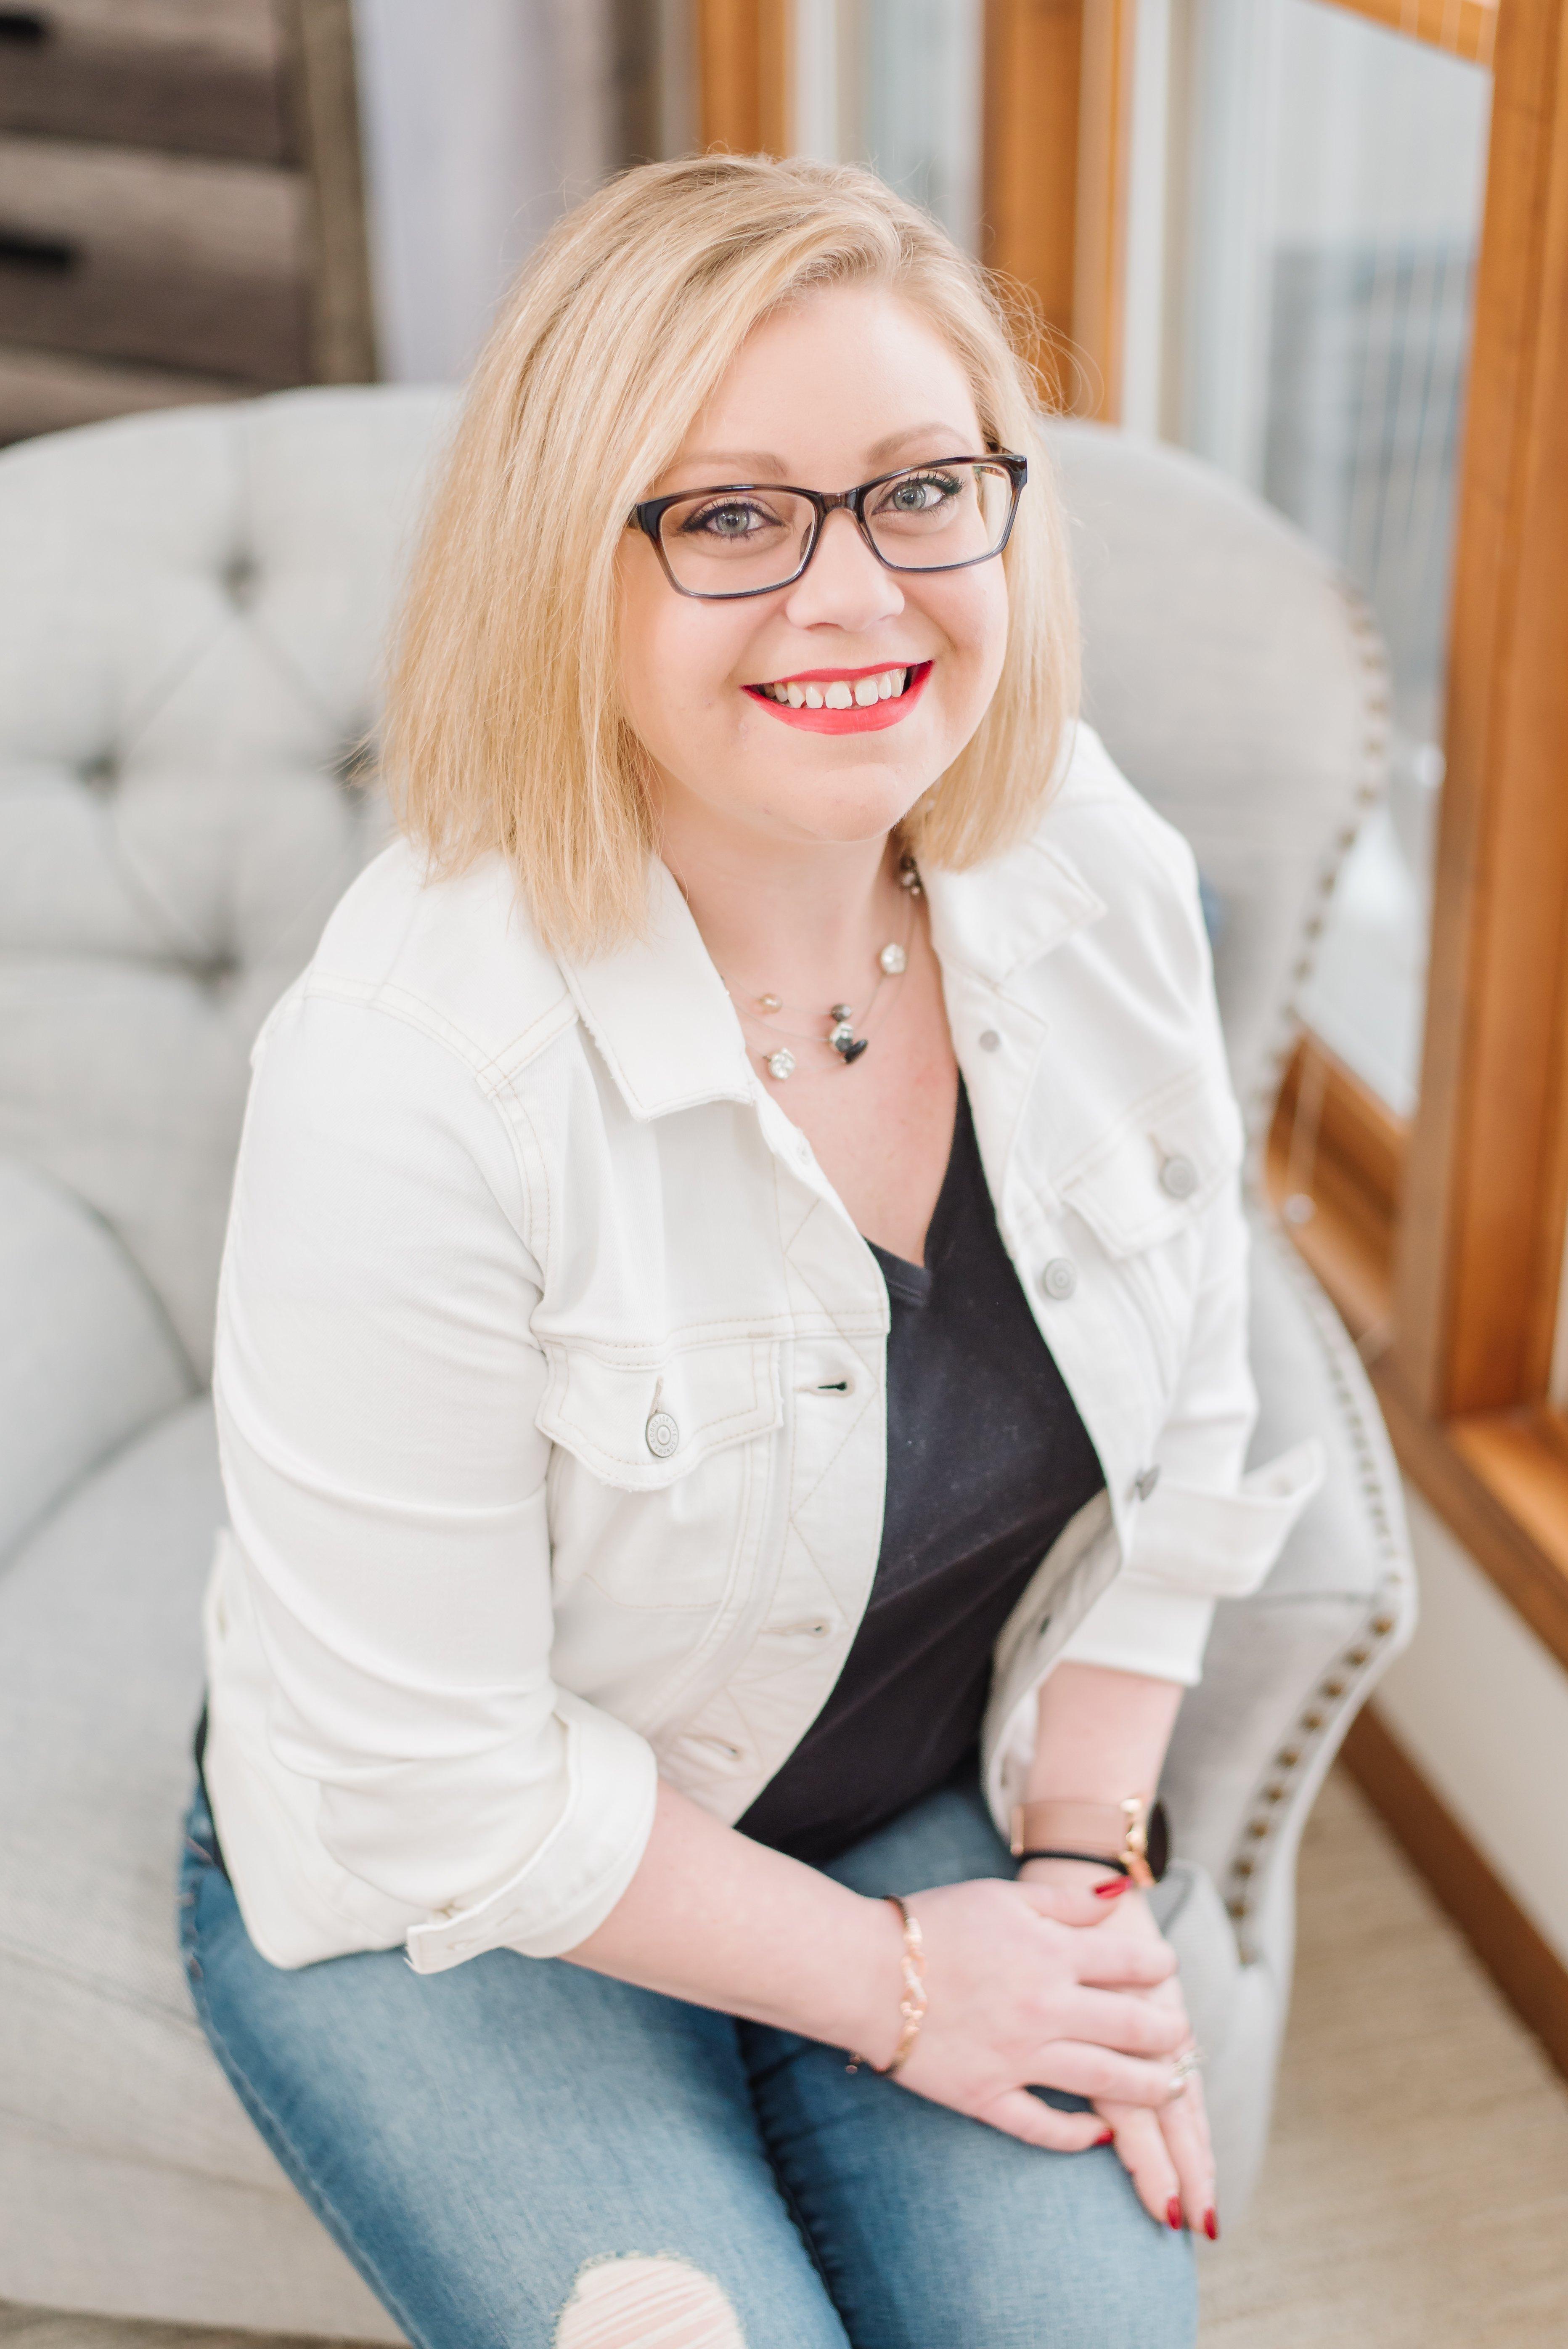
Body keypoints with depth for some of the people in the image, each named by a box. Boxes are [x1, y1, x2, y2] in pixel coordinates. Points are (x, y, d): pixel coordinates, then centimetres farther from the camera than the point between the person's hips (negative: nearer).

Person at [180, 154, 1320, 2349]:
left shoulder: (1102, 881, -13)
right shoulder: (408, 1077, -31)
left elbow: (1175, 1426, 1)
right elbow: (435, 1788, -22)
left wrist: (1081, 1862, -5)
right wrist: (894, 1980, -14)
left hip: (940, 1804, 4)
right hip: (445, 1898, -3)